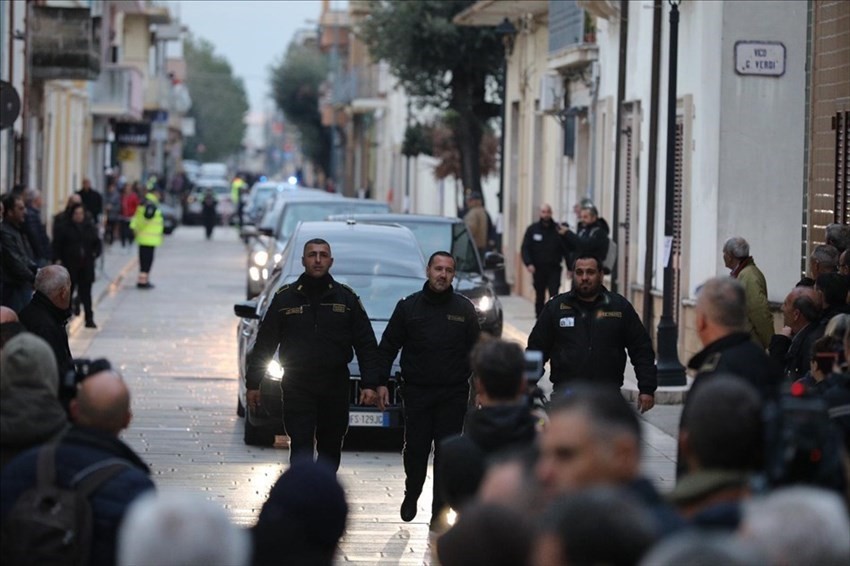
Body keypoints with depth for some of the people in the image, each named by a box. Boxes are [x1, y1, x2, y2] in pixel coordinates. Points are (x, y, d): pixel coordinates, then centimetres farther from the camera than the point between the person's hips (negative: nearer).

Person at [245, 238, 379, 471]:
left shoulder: (346, 297, 5)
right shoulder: (285, 297, 3)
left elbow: (366, 345, 5)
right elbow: (264, 344, 6)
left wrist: (370, 383, -4)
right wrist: (253, 384, 3)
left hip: (335, 387, 2)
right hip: (297, 387, -2)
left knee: (331, 449, 9)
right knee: (301, 450, -9)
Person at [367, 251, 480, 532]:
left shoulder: (464, 309, 7)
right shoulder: (408, 306, 4)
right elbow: (388, 347, 6)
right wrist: (380, 383, -3)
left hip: (453, 394, 0)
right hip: (417, 392, 0)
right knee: (415, 449, 1)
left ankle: (439, 513, 3)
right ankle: (411, 495, 28)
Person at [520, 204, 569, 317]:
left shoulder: (558, 229, 0)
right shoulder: (532, 229, 3)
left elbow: (566, 249, -2)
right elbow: (525, 248, 2)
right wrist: (528, 263, -13)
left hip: (554, 269, -2)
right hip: (538, 269, 2)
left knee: (554, 295, -12)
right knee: (539, 296, 11)